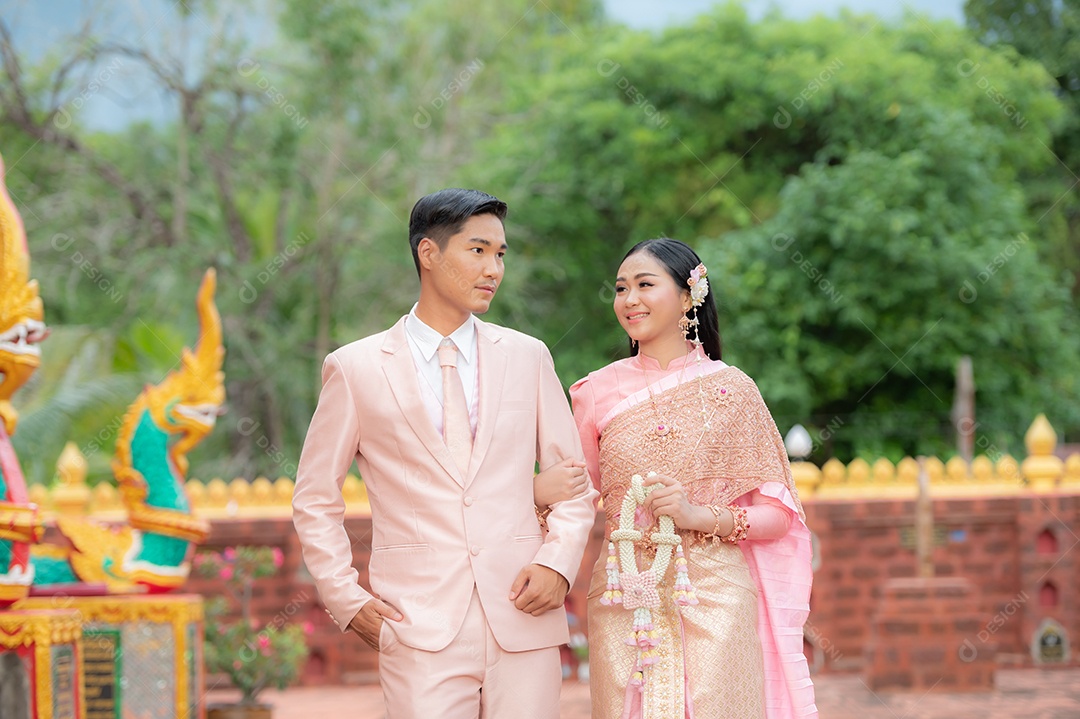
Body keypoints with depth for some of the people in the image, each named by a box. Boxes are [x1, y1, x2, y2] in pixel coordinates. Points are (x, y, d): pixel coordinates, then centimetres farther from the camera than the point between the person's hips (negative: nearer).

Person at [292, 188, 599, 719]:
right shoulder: (354, 369, 5)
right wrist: (347, 600, 1)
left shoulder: (527, 357, 12)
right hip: (420, 629, -2)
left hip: (523, 616, 2)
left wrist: (558, 561, -3)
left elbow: (573, 477, 14)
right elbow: (315, 500, 10)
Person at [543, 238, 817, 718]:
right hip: (625, 601, 1)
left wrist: (701, 517, -13)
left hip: (714, 594, -1)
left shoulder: (731, 388, 2)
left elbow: (778, 514, 2)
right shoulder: (599, 391, 7)